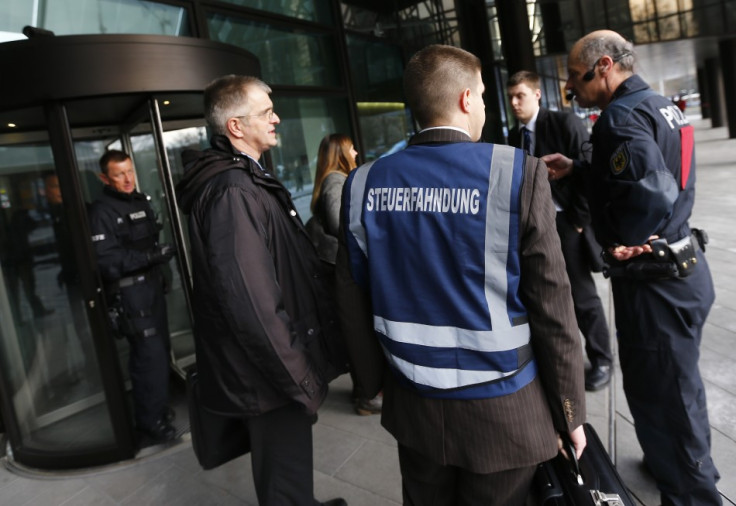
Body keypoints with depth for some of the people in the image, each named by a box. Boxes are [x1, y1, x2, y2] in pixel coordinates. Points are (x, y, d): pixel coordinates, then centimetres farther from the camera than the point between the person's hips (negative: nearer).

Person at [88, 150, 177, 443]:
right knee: (150, 356, -8)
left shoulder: (141, 201, 14)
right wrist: (152, 256, -24)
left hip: (152, 286, 8)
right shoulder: (101, 212, -13)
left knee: (160, 350, 15)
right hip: (128, 294, -8)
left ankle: (157, 408, 33)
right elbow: (106, 262, -22)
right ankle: (150, 425, 7)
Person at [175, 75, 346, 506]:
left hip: (276, 369, 10)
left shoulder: (246, 179, 11)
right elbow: (253, 306, -30)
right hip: (272, 376, -10)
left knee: (287, 466, 29)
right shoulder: (232, 192, -24)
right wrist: (302, 380, -21)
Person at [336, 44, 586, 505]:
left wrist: (378, 382, 15)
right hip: (502, 411, -3)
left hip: (413, 404, 3)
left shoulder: (363, 184, -5)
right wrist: (570, 410, 1)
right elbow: (551, 306, -11)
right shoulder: (519, 173, -15)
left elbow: (354, 303, 1)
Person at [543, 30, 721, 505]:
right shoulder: (658, 104, 11)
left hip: (655, 280, -10)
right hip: (683, 266, 10)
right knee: (677, 384, 26)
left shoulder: (623, 115, -19)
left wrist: (622, 243, -15)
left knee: (662, 394, 5)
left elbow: (651, 192, -32)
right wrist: (576, 170, 14)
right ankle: (694, 467, 48)